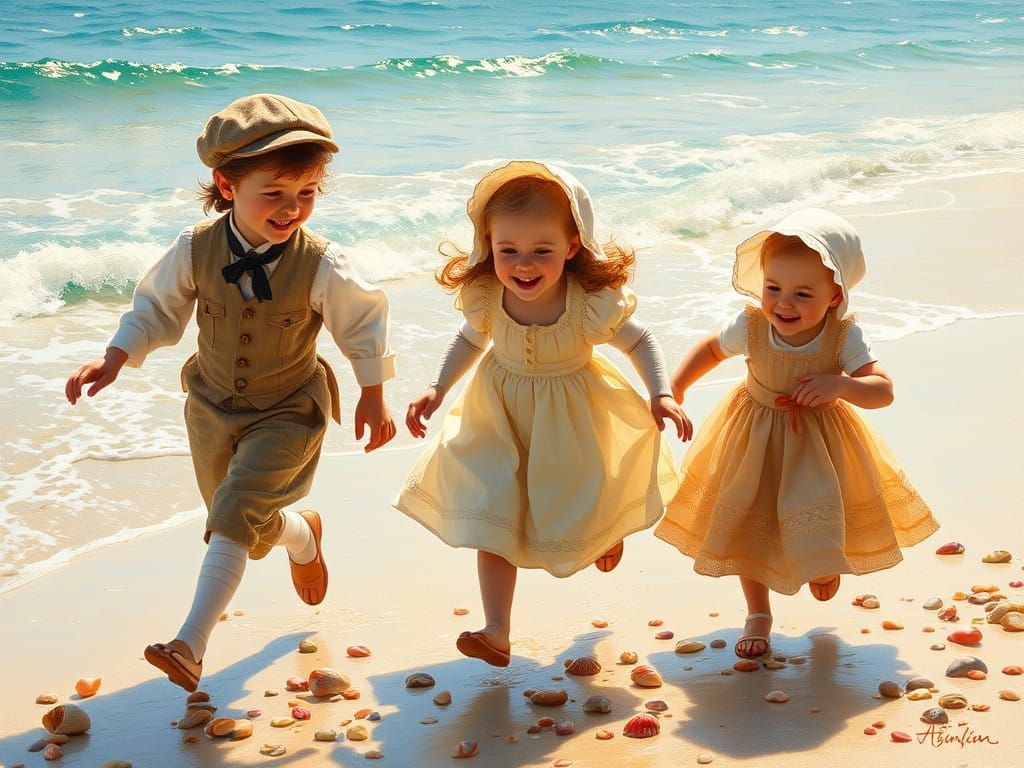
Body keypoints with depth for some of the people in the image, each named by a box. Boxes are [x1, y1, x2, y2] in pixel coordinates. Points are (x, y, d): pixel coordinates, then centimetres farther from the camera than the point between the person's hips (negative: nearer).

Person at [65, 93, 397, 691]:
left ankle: (192, 643, -14)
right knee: (251, 524, 20)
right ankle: (302, 536, 56)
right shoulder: (196, 250, -19)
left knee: (236, 512, -18)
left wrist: (374, 396, -1)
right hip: (213, 405, 4)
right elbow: (156, 309, -2)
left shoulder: (321, 266, -24)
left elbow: (364, 325, -8)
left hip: (288, 412, -4)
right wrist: (114, 361, -10)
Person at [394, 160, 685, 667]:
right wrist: (437, 389, -6)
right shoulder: (484, 297, -20)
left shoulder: (595, 302, -28)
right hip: (500, 414, 1)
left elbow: (639, 342, -9)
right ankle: (495, 631, -1)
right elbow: (470, 340, 3)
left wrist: (661, 394, -21)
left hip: (572, 419, -1)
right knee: (493, 513, -6)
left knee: (580, 506, 15)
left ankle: (605, 531, 56)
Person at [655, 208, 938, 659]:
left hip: (818, 442, -1)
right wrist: (674, 389, -9)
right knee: (747, 522, 8)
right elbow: (711, 349, -2)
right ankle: (758, 614, 29)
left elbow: (883, 391, -27)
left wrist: (839, 385, -44)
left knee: (821, 517, 12)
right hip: (755, 440, 1)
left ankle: (825, 565, 52)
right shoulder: (751, 326, -22)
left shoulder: (844, 336, -25)